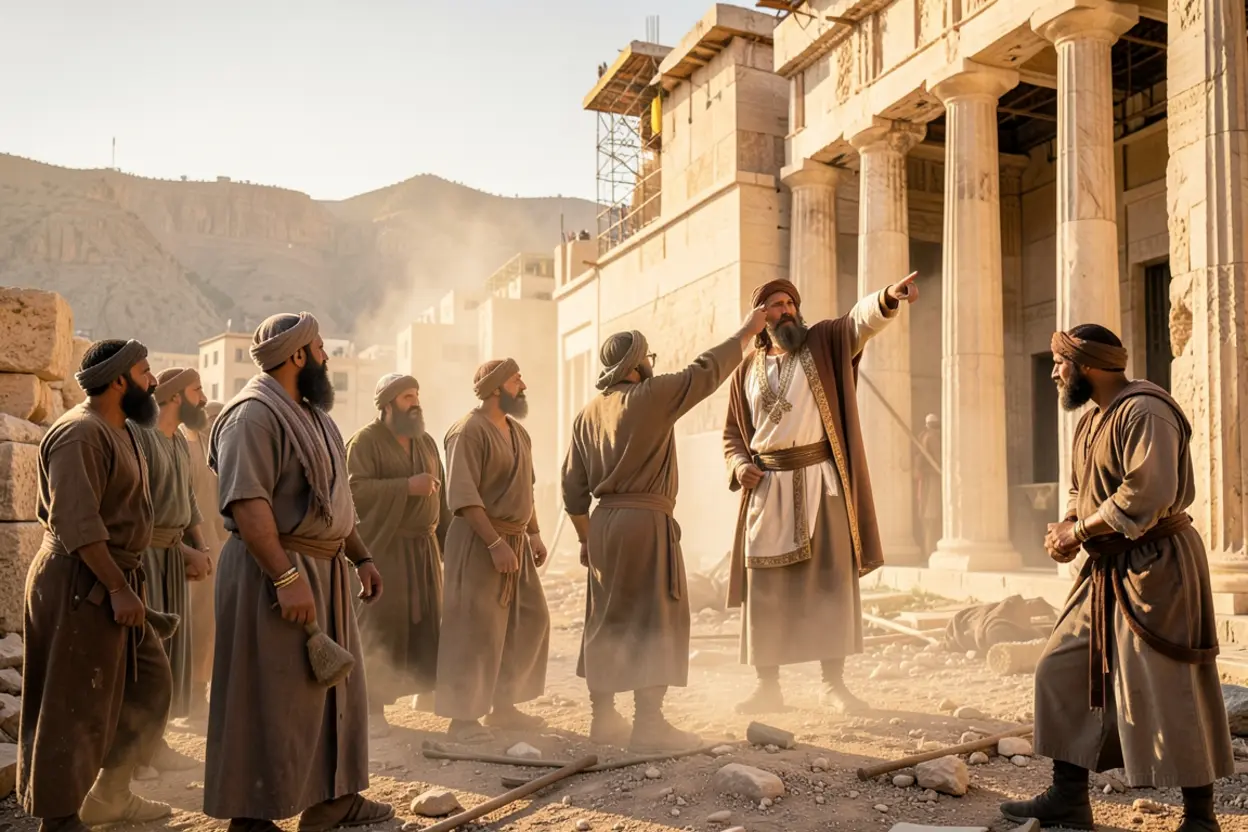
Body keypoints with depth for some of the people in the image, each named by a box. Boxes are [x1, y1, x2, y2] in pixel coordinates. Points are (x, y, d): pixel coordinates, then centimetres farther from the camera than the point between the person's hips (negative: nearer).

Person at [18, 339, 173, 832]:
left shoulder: (118, 430, 14)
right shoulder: (81, 434, -17)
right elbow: (77, 523, -25)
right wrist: (117, 587, -25)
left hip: (110, 580, 10)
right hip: (81, 584, -10)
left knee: (148, 681, 14)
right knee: (75, 704, -1)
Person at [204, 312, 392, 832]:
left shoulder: (309, 413, 16)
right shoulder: (254, 415, -16)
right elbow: (247, 503, -25)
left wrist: (360, 557, 18)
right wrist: (287, 578, -29)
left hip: (325, 568, 10)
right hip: (273, 570, -10)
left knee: (333, 683, 16)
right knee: (270, 697, 0)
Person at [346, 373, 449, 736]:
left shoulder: (426, 442, 15)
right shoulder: (365, 441, -5)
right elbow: (354, 489, -18)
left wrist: (448, 540, 14)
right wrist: (407, 486, -21)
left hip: (424, 547, 6)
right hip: (383, 547, -6)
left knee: (428, 621, 7)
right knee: (380, 625, -5)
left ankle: (427, 688, 24)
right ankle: (371, 706, 3)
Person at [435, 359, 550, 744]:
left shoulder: (519, 433, 15)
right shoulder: (469, 431, -13)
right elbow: (463, 496, -21)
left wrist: (534, 533, 15)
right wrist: (495, 543, -24)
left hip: (516, 541, 9)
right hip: (479, 541, -9)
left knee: (529, 621, 11)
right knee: (476, 630, -4)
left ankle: (503, 705, 23)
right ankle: (462, 716, 7)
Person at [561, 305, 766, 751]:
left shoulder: (587, 414, 12)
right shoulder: (651, 395, -8)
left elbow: (573, 485, 13)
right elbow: (705, 371, -2)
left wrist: (585, 538, 20)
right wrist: (745, 333, 12)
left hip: (605, 521, 7)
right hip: (646, 520, -7)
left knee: (607, 619, 13)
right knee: (654, 620, -2)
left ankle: (603, 715, 20)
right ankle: (649, 723, -2)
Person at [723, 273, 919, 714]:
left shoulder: (824, 343, 6)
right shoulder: (747, 369, 12)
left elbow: (860, 320, -14)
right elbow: (732, 432, 18)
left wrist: (888, 297, -35)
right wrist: (739, 464, -3)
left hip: (819, 480, -2)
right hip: (767, 486, 2)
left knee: (830, 579, -1)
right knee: (765, 588, 3)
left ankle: (833, 684, 8)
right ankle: (768, 685, 12)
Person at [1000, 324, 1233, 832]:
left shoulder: (1144, 411, -16)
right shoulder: (1091, 420, 14)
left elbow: (1148, 494, -26)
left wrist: (1079, 531, -17)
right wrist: (1066, 530, -2)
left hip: (1155, 566, -10)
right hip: (1109, 571, 10)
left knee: (1168, 691, -2)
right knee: (1063, 670, 8)